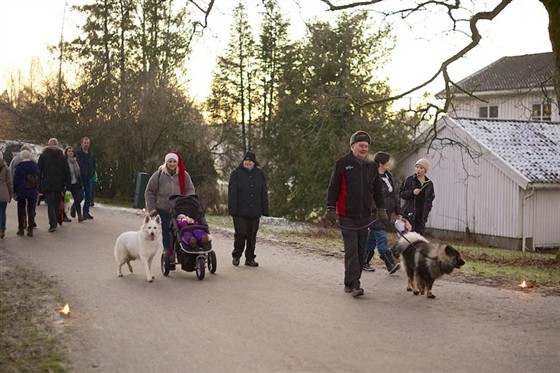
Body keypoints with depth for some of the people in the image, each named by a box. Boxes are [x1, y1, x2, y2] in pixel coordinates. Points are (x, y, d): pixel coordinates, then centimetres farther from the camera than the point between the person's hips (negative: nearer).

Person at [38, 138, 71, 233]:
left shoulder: (43, 156, -1)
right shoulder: (62, 156, 6)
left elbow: (39, 171, 0)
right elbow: (67, 171, 5)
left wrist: (39, 185, 4)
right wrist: (68, 184, 8)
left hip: (47, 184, -3)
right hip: (59, 184, 3)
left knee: (50, 204, -4)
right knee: (57, 203, 14)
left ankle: (53, 223, -18)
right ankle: (55, 222, 20)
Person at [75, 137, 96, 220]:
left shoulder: (91, 154, 13)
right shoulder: (77, 153, -6)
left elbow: (93, 165, 23)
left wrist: (92, 174, 11)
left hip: (88, 178, 6)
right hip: (80, 178, -6)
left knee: (88, 196, 4)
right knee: (80, 196, -8)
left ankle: (86, 212, 11)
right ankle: (74, 209, 13)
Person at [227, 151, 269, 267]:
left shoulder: (259, 173, 9)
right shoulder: (236, 173, 0)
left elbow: (264, 193, 11)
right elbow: (232, 192, -4)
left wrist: (265, 209, 5)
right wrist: (232, 208, -12)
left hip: (254, 211, 3)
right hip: (240, 211, -3)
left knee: (252, 235, 7)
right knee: (241, 233, -3)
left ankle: (250, 258, 15)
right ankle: (236, 256, 14)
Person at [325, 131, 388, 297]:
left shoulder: (372, 166, 12)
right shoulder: (342, 163, -3)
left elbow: (377, 190, 19)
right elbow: (333, 187, -4)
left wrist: (381, 209, 12)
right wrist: (330, 209, -9)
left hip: (365, 216, 5)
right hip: (347, 216, -5)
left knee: (361, 251, 8)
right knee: (351, 249, -12)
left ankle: (351, 283, 18)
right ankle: (353, 284, -13)